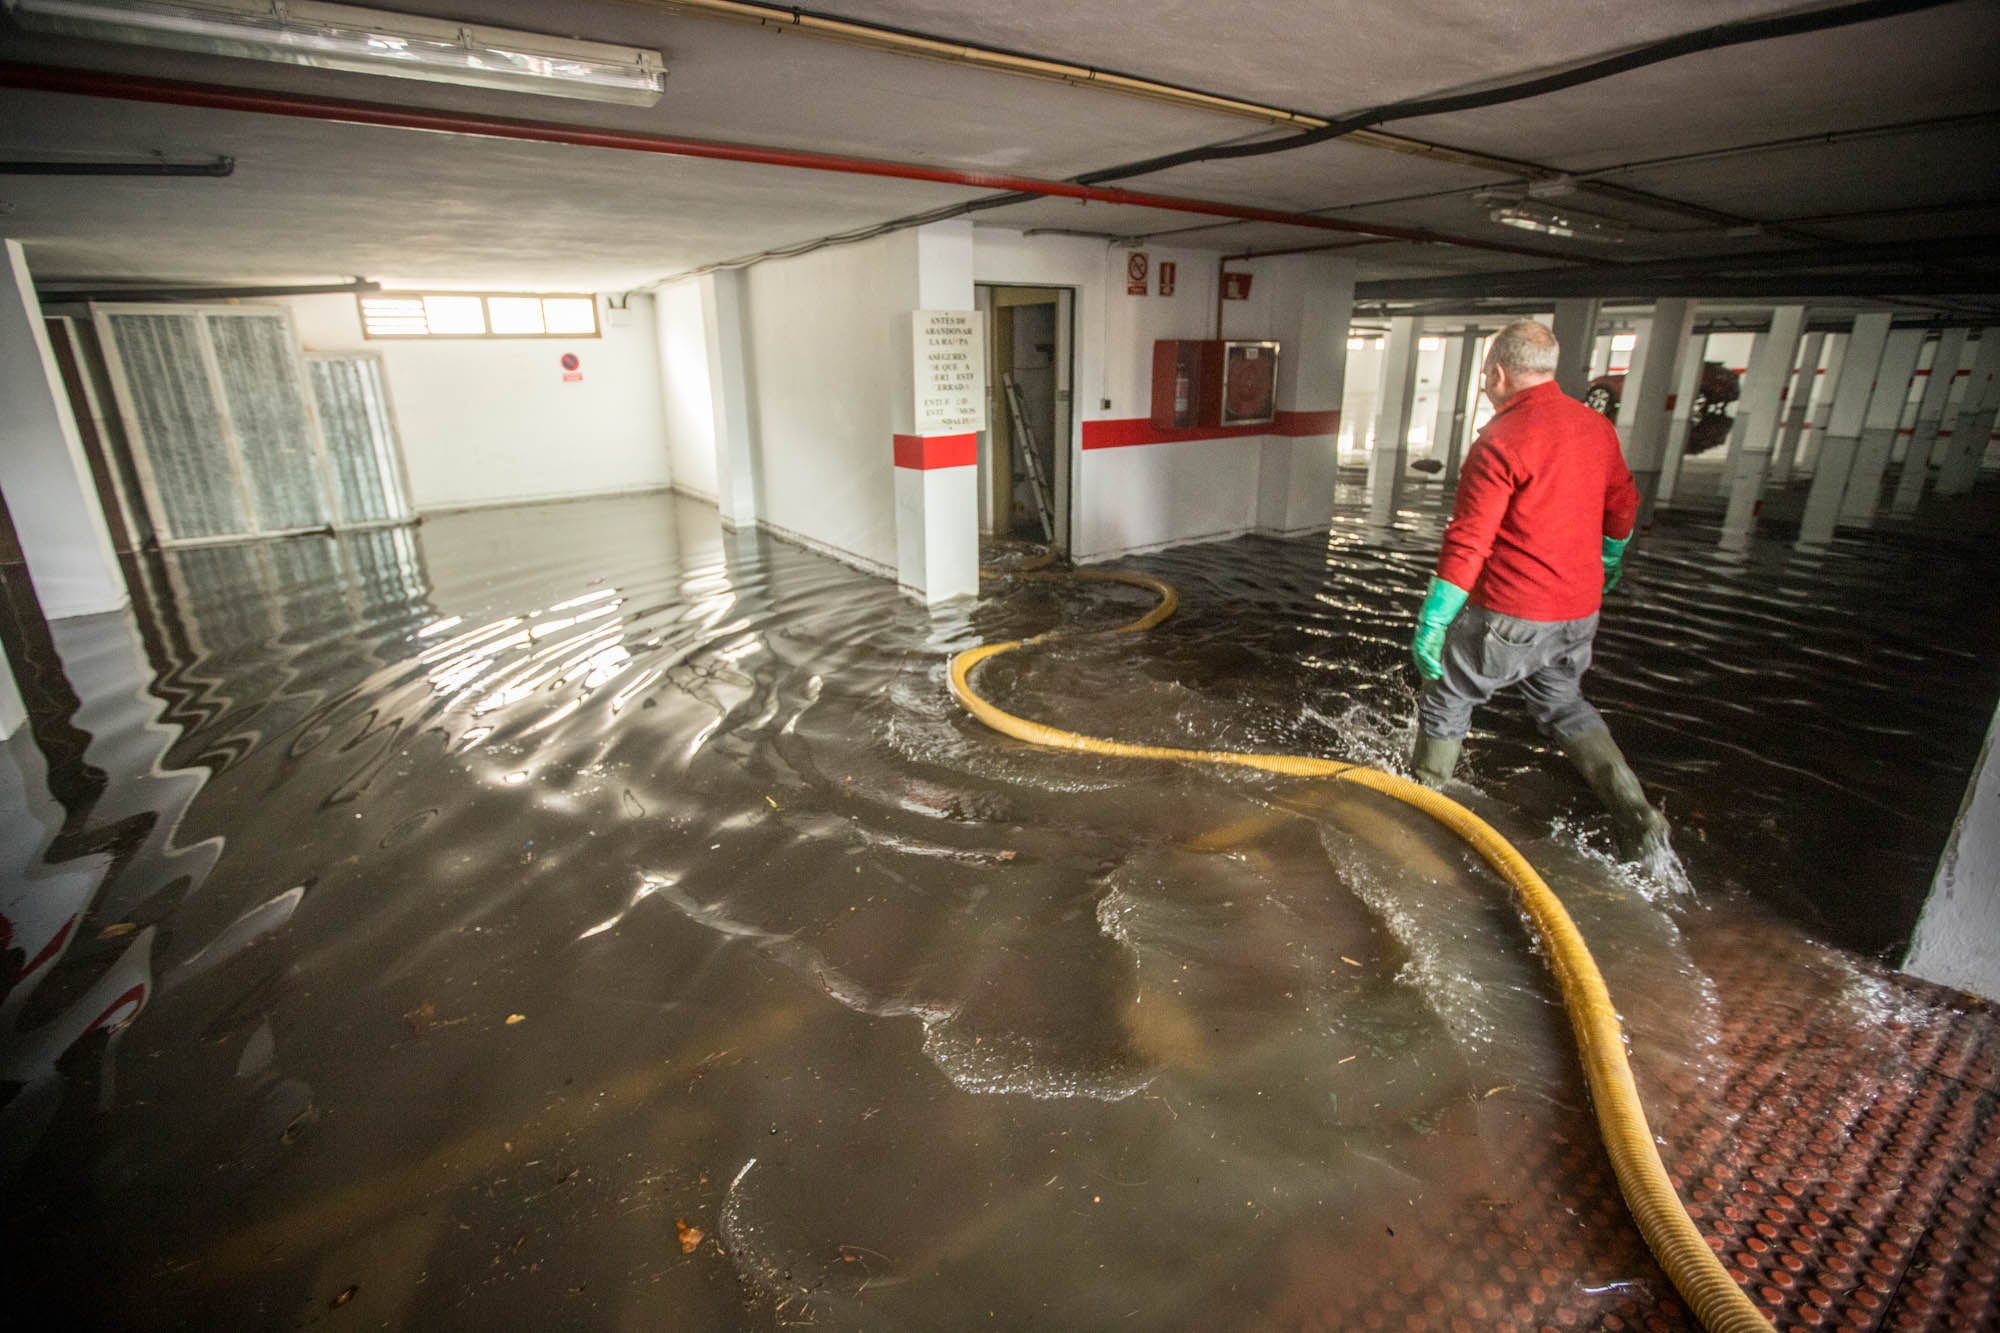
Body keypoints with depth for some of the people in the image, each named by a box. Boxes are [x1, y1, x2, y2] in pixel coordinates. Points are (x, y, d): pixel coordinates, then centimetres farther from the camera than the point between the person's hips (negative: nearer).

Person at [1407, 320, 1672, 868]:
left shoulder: (1500, 441, -18)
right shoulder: (1596, 427, 6)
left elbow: (1466, 545, -22)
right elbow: (1622, 507, 19)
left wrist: (1431, 623, -18)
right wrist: (1603, 569, 36)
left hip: (1510, 616, -7)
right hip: (1578, 613, 8)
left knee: (1446, 700, 13)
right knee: (1563, 705, 24)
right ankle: (1640, 824, 17)